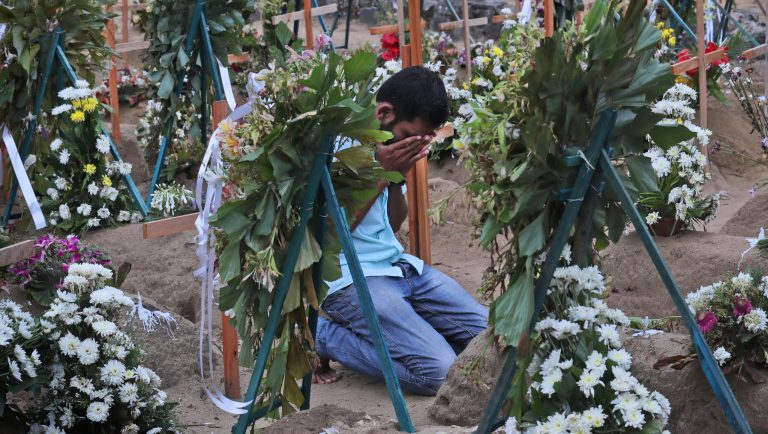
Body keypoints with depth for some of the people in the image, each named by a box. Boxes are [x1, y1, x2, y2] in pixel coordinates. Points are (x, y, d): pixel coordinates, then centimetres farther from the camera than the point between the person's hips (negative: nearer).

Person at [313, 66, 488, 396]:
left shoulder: (392, 146, 7)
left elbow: (394, 226, 13)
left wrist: (397, 178, -5)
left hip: (398, 265, 9)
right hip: (350, 278, -9)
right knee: (438, 370, -21)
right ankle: (326, 337, -3)